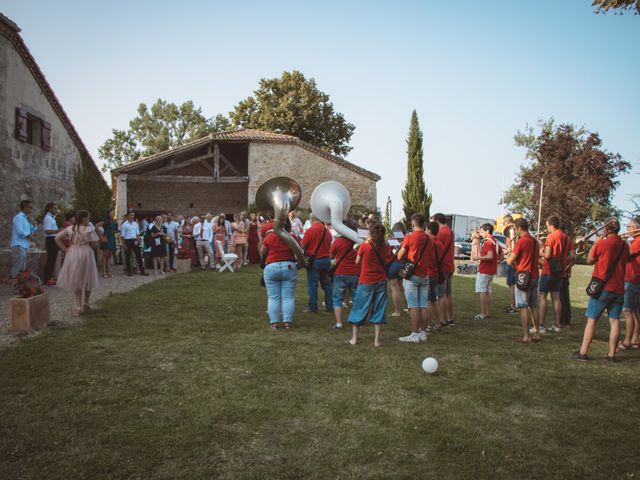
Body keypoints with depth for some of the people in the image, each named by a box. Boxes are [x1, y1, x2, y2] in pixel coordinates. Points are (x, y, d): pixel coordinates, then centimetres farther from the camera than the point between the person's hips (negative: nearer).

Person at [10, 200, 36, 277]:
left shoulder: (25, 218, 19)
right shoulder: (18, 217, -9)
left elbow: (31, 231, 17)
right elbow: (20, 231, -20)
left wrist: (33, 224, 1)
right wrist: (29, 236, -8)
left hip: (24, 245, 10)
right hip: (18, 245, -10)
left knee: (22, 268, 11)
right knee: (18, 268, -12)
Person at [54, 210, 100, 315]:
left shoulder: (70, 229, 1)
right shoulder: (89, 229, -8)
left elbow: (56, 238, -1)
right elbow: (94, 244, -6)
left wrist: (65, 249, 1)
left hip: (73, 254, 3)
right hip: (86, 254, -3)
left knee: (76, 279, 12)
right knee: (87, 279, 14)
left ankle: (79, 305, 8)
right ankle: (85, 303, 19)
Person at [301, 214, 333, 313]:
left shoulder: (310, 230, -13)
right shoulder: (327, 231, 2)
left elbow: (303, 246, -8)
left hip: (314, 260, -5)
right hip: (326, 259, 5)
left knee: (312, 285, 2)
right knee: (327, 284, 13)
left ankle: (312, 307, 6)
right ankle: (329, 306, 18)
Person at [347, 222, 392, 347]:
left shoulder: (364, 245, -12)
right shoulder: (386, 247, -4)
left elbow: (357, 261, -1)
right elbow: (388, 262, 4)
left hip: (366, 282, -2)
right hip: (381, 281, 2)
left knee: (359, 308, 10)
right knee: (378, 310, 10)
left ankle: (354, 338, 14)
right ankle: (377, 340, 11)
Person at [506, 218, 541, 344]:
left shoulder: (520, 241, -14)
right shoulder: (535, 241, 10)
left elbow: (510, 261, -14)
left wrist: (509, 255, 7)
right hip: (535, 276, 7)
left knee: (523, 306, -3)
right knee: (533, 306, 15)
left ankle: (526, 336, -2)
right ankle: (536, 333, 20)